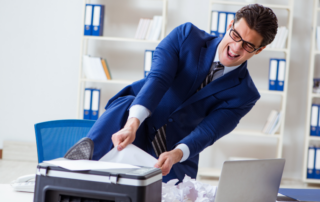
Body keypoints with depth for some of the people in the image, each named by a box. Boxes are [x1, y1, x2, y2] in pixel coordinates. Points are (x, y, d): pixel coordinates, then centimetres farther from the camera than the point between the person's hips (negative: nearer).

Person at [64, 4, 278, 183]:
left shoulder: (244, 94, -6)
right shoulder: (187, 36, -8)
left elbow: (206, 132, -18)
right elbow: (157, 79, -24)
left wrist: (176, 154, -41)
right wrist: (132, 124, -42)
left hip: (176, 153, 2)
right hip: (131, 117, -1)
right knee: (126, 103, -34)